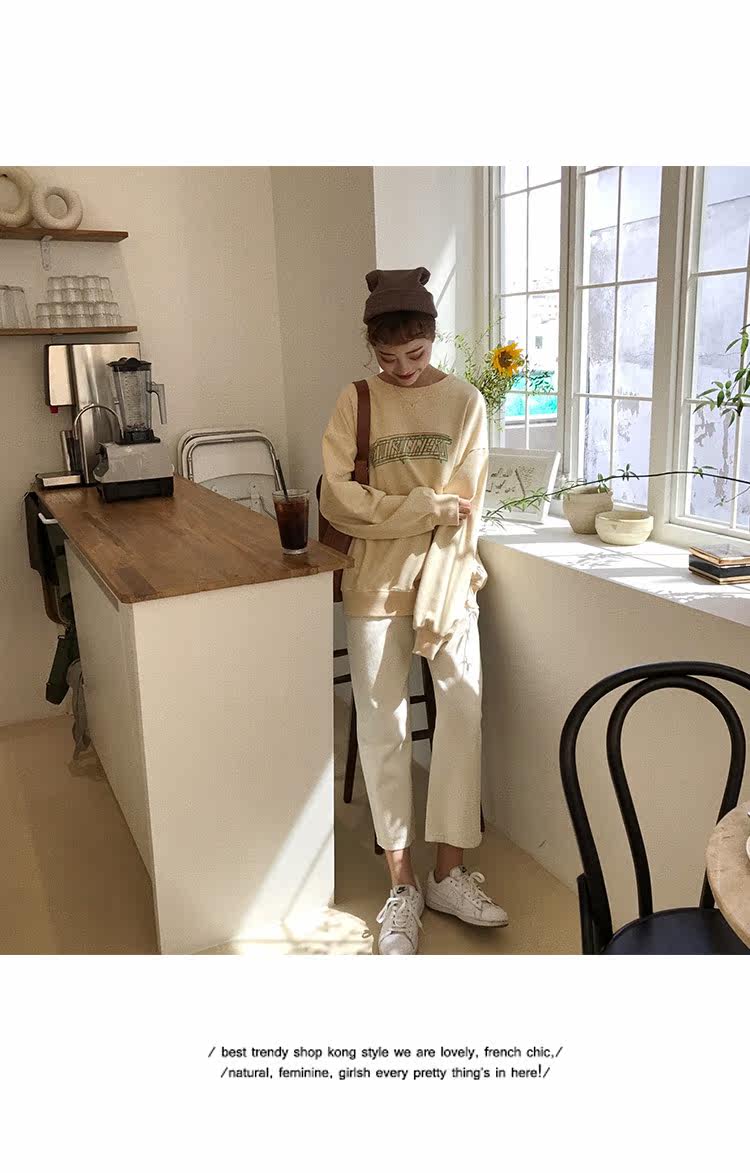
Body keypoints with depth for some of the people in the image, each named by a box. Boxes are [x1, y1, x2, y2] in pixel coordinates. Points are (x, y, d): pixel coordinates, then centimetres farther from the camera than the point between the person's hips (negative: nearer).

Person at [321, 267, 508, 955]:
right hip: (377, 582, 0)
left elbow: (465, 511, -5)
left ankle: (450, 874, 13)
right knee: (383, 728, 2)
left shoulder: (466, 402, 3)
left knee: (464, 713, -3)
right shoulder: (356, 403, 2)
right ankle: (403, 886, 15)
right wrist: (428, 507, -14)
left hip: (448, 576, 1)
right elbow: (338, 499, -9)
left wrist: (435, 605, -12)